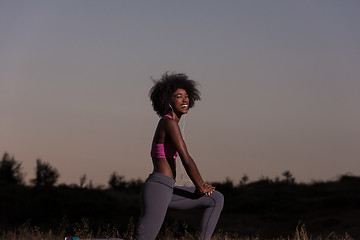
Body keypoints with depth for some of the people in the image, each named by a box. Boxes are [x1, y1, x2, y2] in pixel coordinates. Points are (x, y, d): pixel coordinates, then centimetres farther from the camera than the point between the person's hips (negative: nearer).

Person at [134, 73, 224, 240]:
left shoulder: (166, 123, 18)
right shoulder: (170, 123, -11)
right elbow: (186, 160, -15)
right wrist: (201, 187, -3)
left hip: (167, 190, 10)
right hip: (158, 190, -10)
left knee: (217, 199, 14)